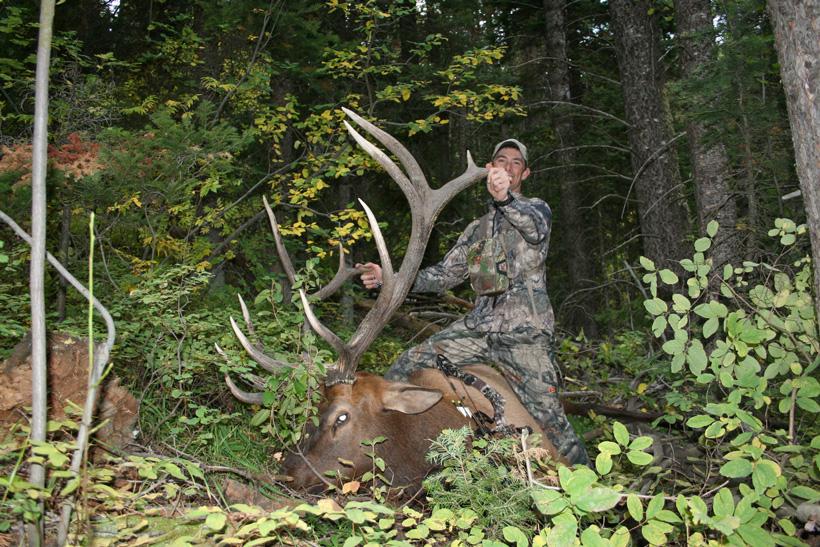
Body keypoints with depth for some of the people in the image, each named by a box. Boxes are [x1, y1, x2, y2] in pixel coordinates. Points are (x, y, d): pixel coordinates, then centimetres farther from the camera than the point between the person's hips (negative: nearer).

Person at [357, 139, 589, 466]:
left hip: (525, 333, -5)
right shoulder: (478, 228, 23)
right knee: (405, 369, -6)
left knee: (550, 419, -10)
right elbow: (445, 275, 18)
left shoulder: (536, 209, 8)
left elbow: (535, 227, -18)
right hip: (478, 326, 5)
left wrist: (505, 198, -41)